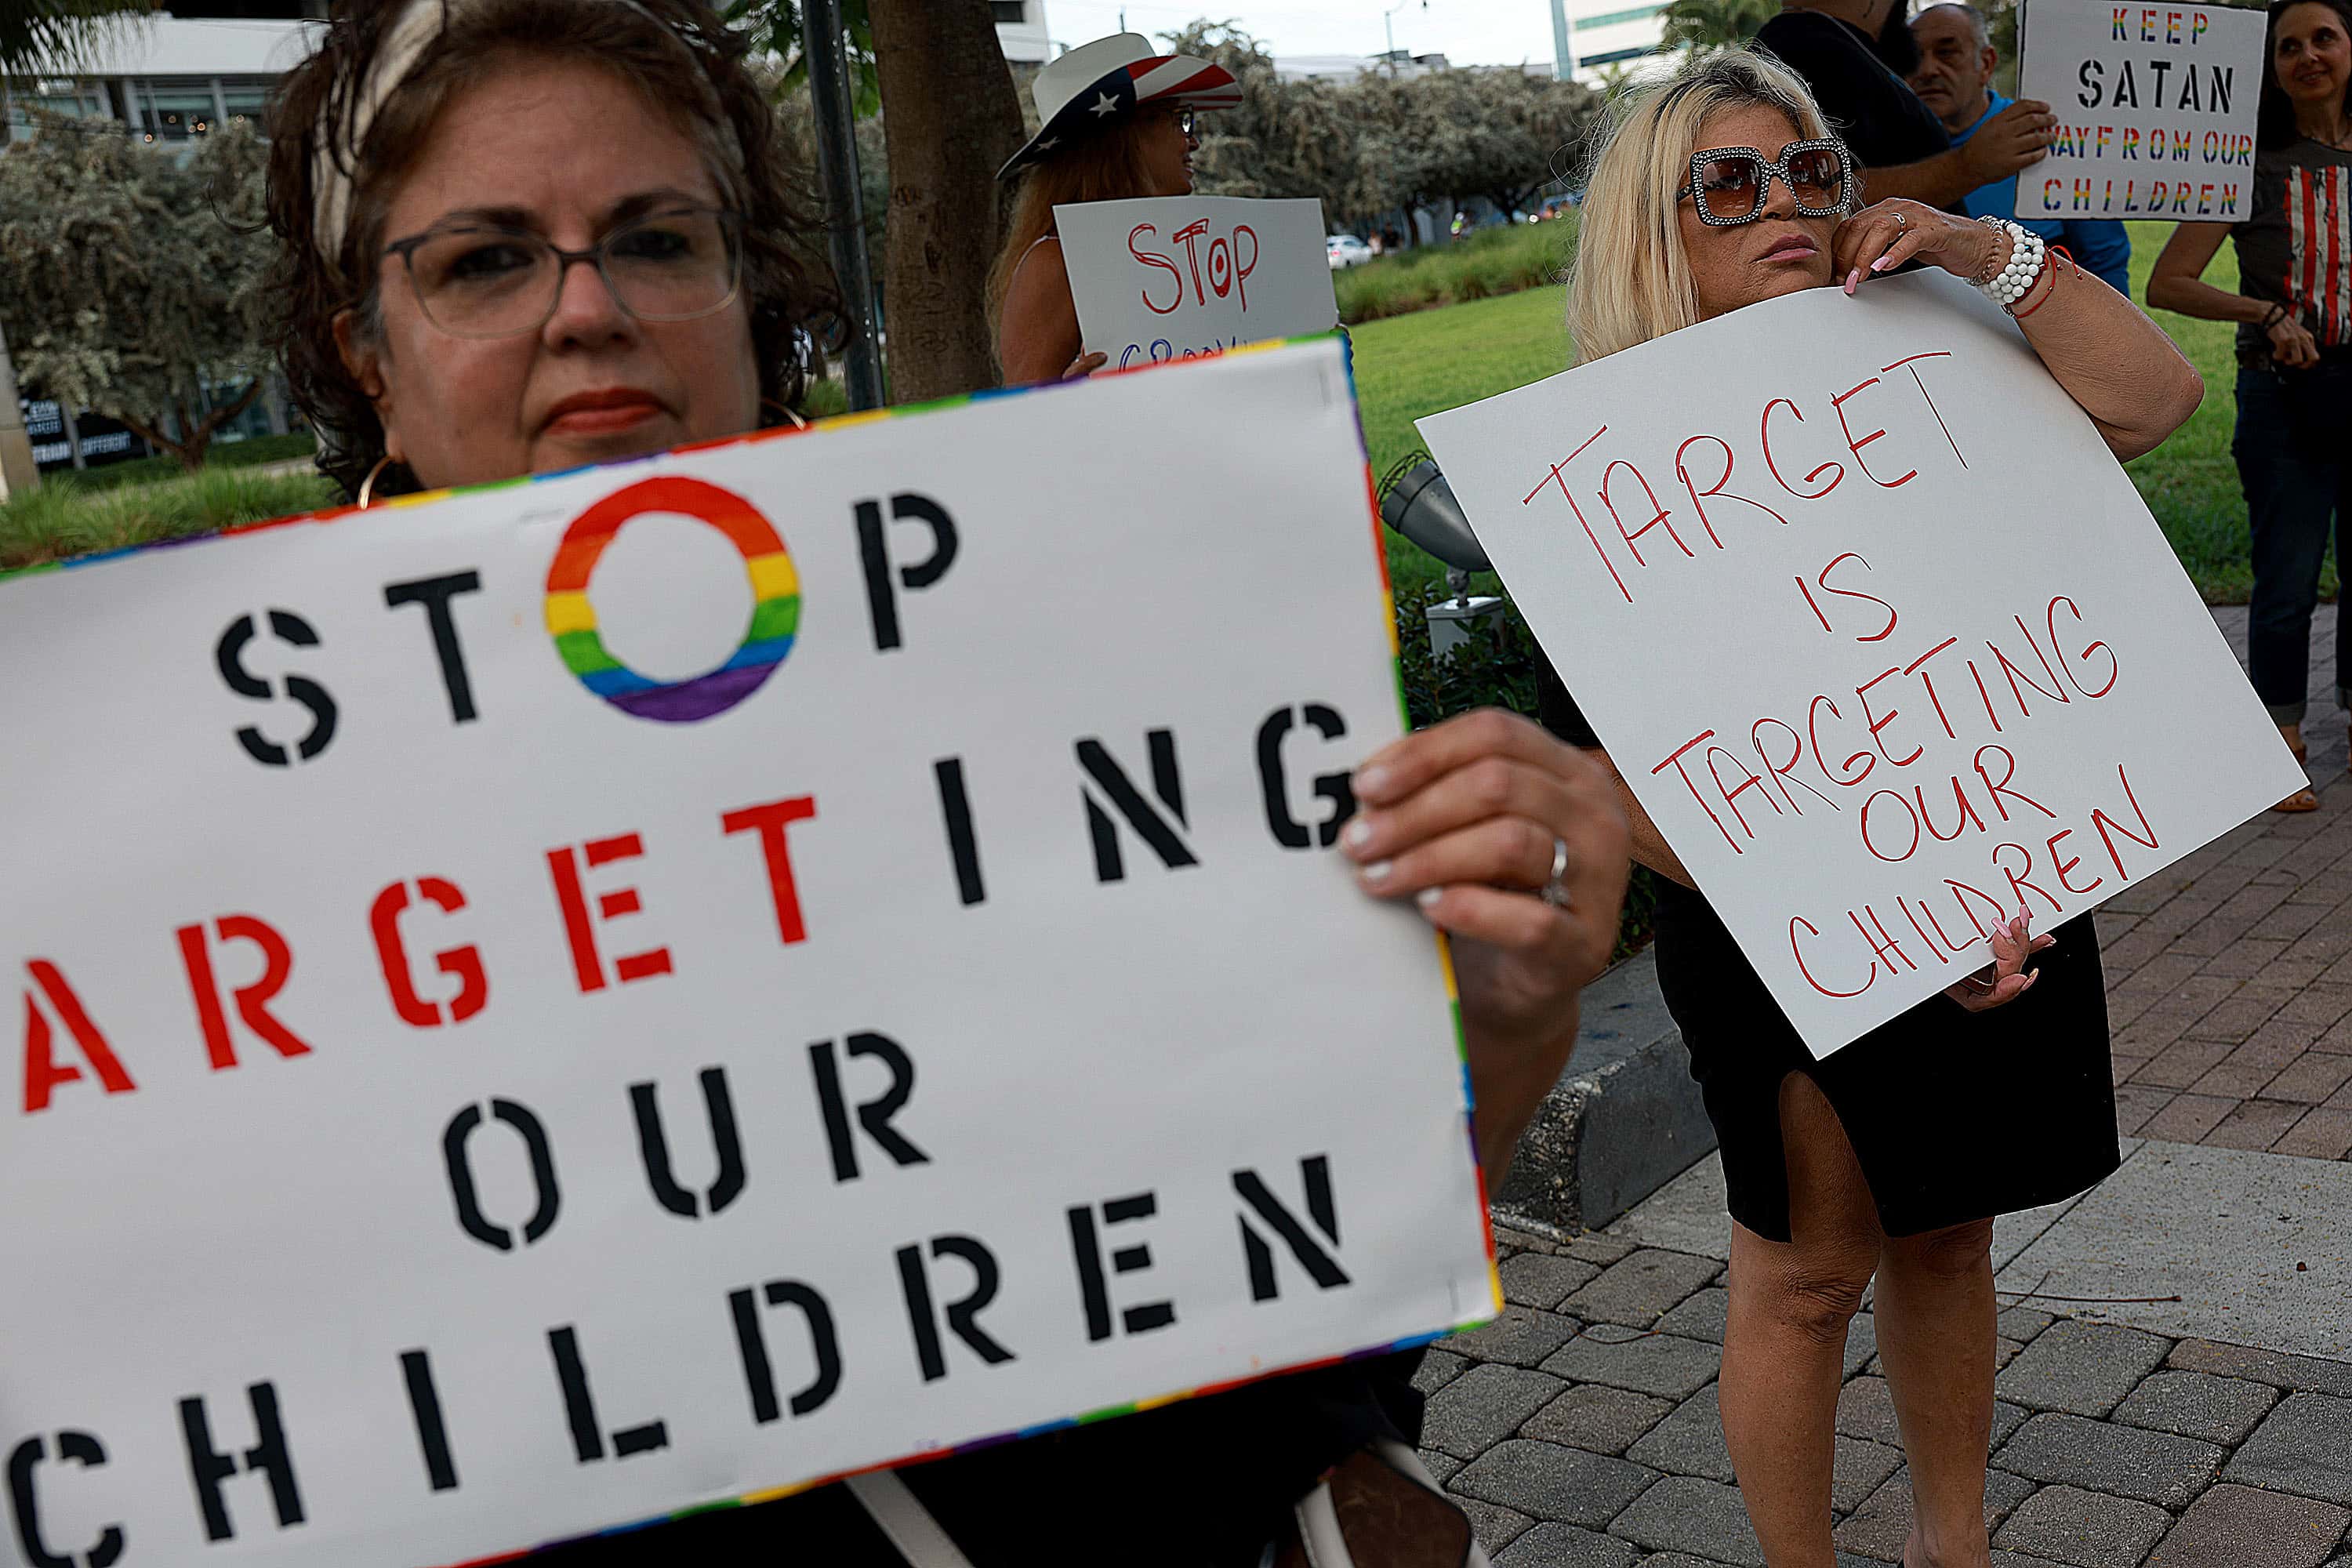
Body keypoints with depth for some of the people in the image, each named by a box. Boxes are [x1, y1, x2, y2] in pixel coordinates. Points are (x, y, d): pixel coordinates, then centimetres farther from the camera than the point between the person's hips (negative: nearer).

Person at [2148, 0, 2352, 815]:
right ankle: (2281, 748, 10)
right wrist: (2267, 312, -16)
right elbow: (2167, 285, -7)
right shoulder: (2254, 162, -3)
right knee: (2286, 581, -2)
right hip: (2285, 392, -3)